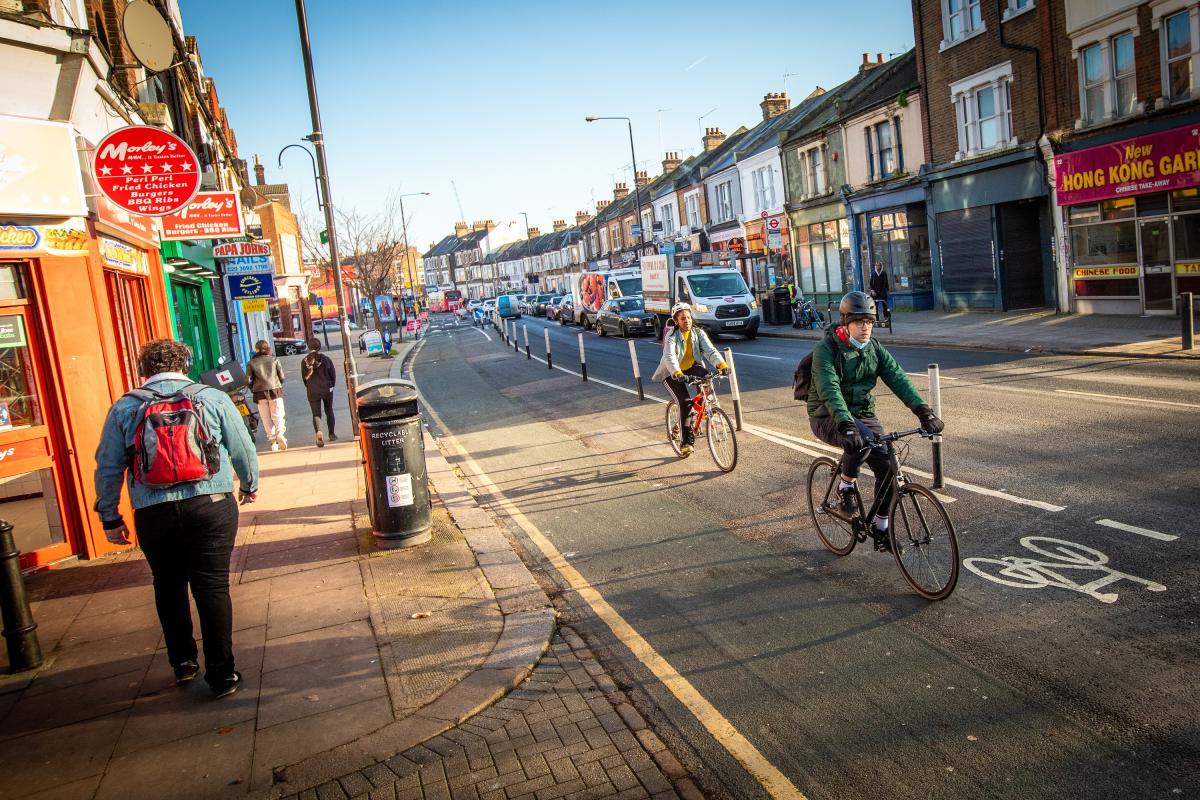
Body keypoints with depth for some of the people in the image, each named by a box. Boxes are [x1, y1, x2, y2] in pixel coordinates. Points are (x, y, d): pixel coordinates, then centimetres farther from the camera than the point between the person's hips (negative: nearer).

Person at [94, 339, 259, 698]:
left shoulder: (124, 408, 5)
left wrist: (109, 517, 16)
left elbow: (108, 467, 6)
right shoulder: (213, 398, 2)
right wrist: (249, 486, 24)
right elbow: (243, 450, 6)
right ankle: (221, 674, 9)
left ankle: (183, 661, 30)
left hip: (154, 516, 1)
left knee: (169, 587, 21)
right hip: (211, 506, -1)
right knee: (212, 588, 4)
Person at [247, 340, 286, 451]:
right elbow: (282, 377, 1)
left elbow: (248, 381, -1)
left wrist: (254, 388, 16)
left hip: (260, 393, 0)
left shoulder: (251, 363, 3)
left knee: (266, 418, 6)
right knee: (278, 415, 3)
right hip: (275, 391, 0)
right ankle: (280, 434, -20)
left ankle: (273, 440, 2)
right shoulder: (274, 359, 4)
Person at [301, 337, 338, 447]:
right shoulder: (325, 358, -5)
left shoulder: (305, 361, -3)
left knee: (316, 414, -1)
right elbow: (333, 373, -1)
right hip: (327, 389, 0)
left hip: (312, 391, 0)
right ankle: (331, 434, 25)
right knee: (329, 411, 16)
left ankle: (319, 434, -24)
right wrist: (331, 385, 15)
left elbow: (304, 377, 3)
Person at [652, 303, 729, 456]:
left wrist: (721, 363, -38)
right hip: (673, 374, -3)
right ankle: (687, 439, -11)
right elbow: (669, 356, -35)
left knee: (706, 377, -31)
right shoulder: (672, 336, -19)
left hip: (692, 367, 3)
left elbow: (710, 350, -20)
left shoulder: (698, 333, -7)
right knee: (685, 402, -21)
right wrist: (676, 373, -53)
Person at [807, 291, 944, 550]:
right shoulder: (826, 349, -16)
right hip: (828, 417, -6)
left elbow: (898, 379, -10)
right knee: (861, 439, -37)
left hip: (864, 414, 6)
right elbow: (830, 390, -30)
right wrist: (846, 424, -45)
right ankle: (846, 486, -9)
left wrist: (923, 411, -26)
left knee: (888, 466, -9)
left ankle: (881, 529, 9)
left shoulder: (875, 349, 2)